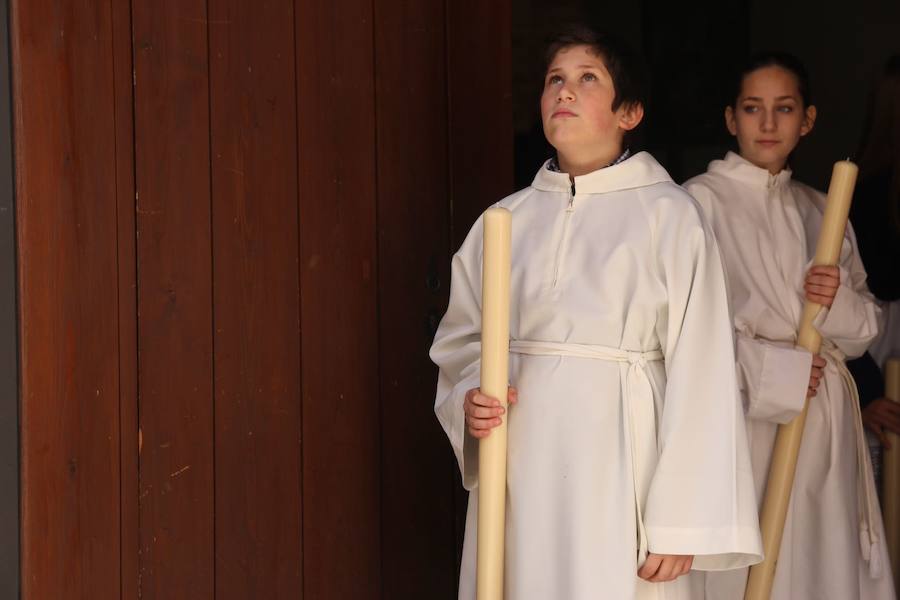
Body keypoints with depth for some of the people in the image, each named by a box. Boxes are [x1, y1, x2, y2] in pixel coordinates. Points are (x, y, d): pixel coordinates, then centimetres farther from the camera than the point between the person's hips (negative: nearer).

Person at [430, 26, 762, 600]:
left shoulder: (669, 214, -4)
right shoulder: (507, 219, 9)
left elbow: (700, 374, -8)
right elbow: (460, 341, 16)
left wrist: (680, 525, -13)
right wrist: (470, 402, -7)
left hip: (617, 466, -4)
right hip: (520, 469, 4)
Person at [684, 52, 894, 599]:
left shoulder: (821, 211, 14)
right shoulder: (702, 201, -4)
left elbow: (865, 329, 14)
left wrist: (838, 302, -7)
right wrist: (776, 370, -14)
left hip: (824, 421, 5)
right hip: (742, 416, -5)